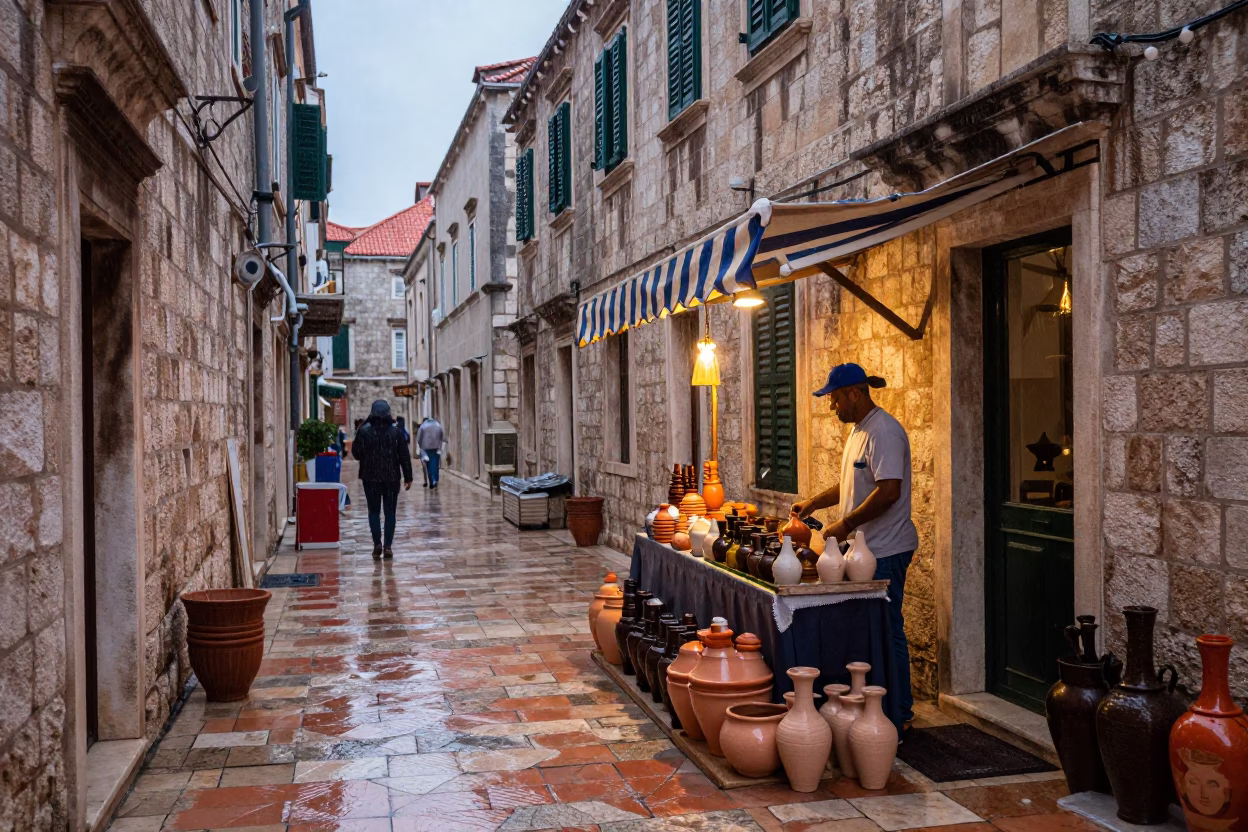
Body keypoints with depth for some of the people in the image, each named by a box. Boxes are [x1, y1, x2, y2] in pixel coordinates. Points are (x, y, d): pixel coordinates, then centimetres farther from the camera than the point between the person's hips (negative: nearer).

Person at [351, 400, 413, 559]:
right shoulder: (396, 431, -2)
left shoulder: (364, 431, -4)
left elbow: (356, 453, 0)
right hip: (392, 478, 0)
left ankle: (377, 544, -3)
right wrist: (408, 477, 4)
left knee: (374, 511, 9)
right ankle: (387, 546, 3)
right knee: (390, 511, 8)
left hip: (370, 478, 0)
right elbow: (405, 456, -2)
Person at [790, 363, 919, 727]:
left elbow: (889, 491, -26)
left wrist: (845, 525, -21)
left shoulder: (883, 431, -18)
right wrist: (813, 502, 14)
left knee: (887, 629, -2)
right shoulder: (858, 430, 14)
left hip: (885, 550, -10)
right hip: (866, 547, 10)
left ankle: (900, 711, 9)